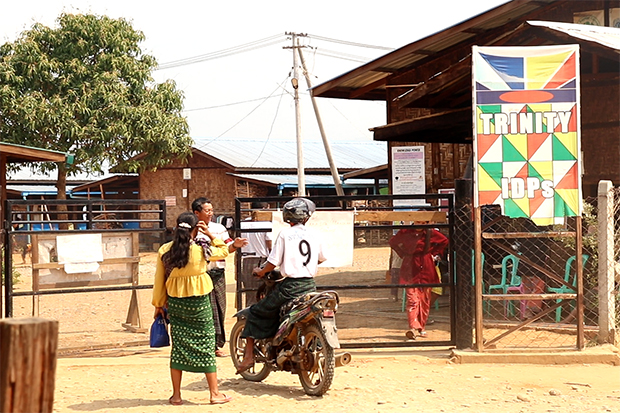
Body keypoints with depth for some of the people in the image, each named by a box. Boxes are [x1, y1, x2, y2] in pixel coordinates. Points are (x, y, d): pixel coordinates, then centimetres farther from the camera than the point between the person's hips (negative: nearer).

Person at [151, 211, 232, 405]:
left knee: (178, 346, 10)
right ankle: (215, 393, 9)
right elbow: (224, 251, 6)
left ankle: (176, 395, 13)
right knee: (206, 345, 5)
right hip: (199, 302, -3)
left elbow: (159, 280, 4)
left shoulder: (164, 251, -3)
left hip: (175, 303, 3)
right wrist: (210, 235, 8)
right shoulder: (201, 250, -11)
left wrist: (159, 304, 13)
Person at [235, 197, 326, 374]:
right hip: (310, 285, 4)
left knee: (255, 313, 9)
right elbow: (321, 258, 19)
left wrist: (260, 271, 13)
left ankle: (249, 355, 4)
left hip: (290, 286, -4)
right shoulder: (314, 235, 5)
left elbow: (273, 262, -7)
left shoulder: (285, 234, -6)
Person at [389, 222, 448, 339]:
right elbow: (393, 242, 14)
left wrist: (433, 253, 8)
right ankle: (413, 327, -22)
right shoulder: (406, 232, -2)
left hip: (426, 271, 2)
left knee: (425, 300, 6)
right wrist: (403, 254, 5)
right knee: (412, 300, -13)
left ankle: (421, 328, 16)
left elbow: (444, 241, 17)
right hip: (410, 270, -2)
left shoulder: (430, 233, 0)